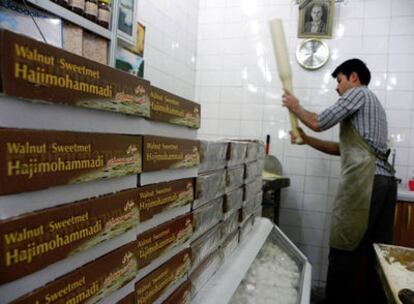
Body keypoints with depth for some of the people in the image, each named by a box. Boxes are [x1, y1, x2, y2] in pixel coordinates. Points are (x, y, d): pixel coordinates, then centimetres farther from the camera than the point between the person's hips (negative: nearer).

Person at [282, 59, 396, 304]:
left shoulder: (359, 93, 2)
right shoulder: (370, 103, 30)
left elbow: (320, 122, -4)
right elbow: (345, 148, 26)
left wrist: (295, 106, 13)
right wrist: (306, 140, 21)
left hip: (364, 180, -9)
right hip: (384, 181, 9)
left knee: (344, 249, -4)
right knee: (376, 250, 11)